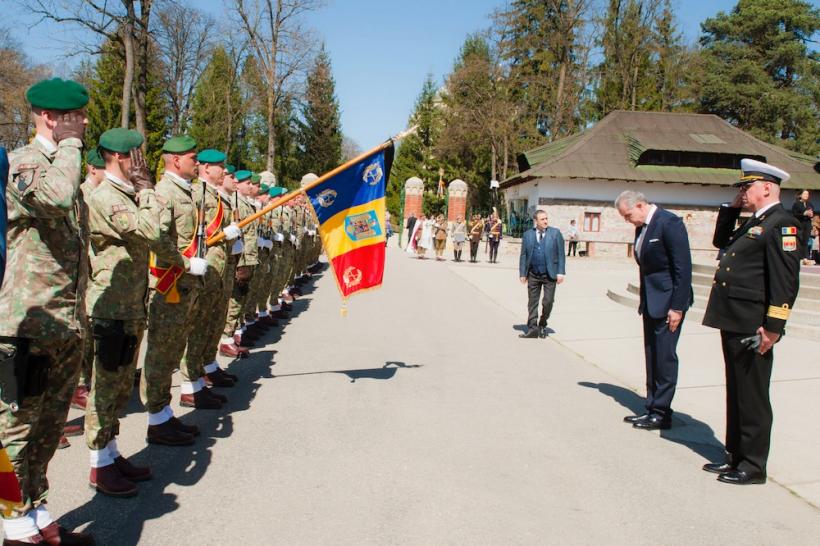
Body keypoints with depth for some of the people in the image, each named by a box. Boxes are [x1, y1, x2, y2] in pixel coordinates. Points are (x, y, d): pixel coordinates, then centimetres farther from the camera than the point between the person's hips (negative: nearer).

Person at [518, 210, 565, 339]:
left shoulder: (555, 233, 2)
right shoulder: (527, 234, 6)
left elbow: (561, 254, 0)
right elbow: (523, 255, 8)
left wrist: (561, 272, -7)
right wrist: (522, 273, 2)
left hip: (550, 275, -2)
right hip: (533, 275, 2)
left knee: (548, 301, -2)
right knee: (532, 302, 5)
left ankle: (542, 325, 20)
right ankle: (532, 328, 11)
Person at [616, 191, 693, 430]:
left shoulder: (669, 223, -15)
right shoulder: (641, 227, 11)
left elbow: (683, 268, -18)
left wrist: (677, 307, -18)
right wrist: (643, 301, 12)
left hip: (668, 301, -9)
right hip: (651, 301, 9)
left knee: (664, 355, -2)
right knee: (652, 356, 12)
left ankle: (662, 413, 8)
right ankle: (653, 408, 22)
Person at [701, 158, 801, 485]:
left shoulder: (782, 223, -12)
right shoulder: (753, 223, 17)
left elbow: (786, 280, -19)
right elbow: (721, 241, 32)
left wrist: (773, 327, -22)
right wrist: (731, 209, 18)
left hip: (753, 328, -10)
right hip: (733, 323, 10)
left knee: (753, 397, 1)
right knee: (736, 393, 17)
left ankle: (753, 466, 13)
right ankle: (735, 456, 29)